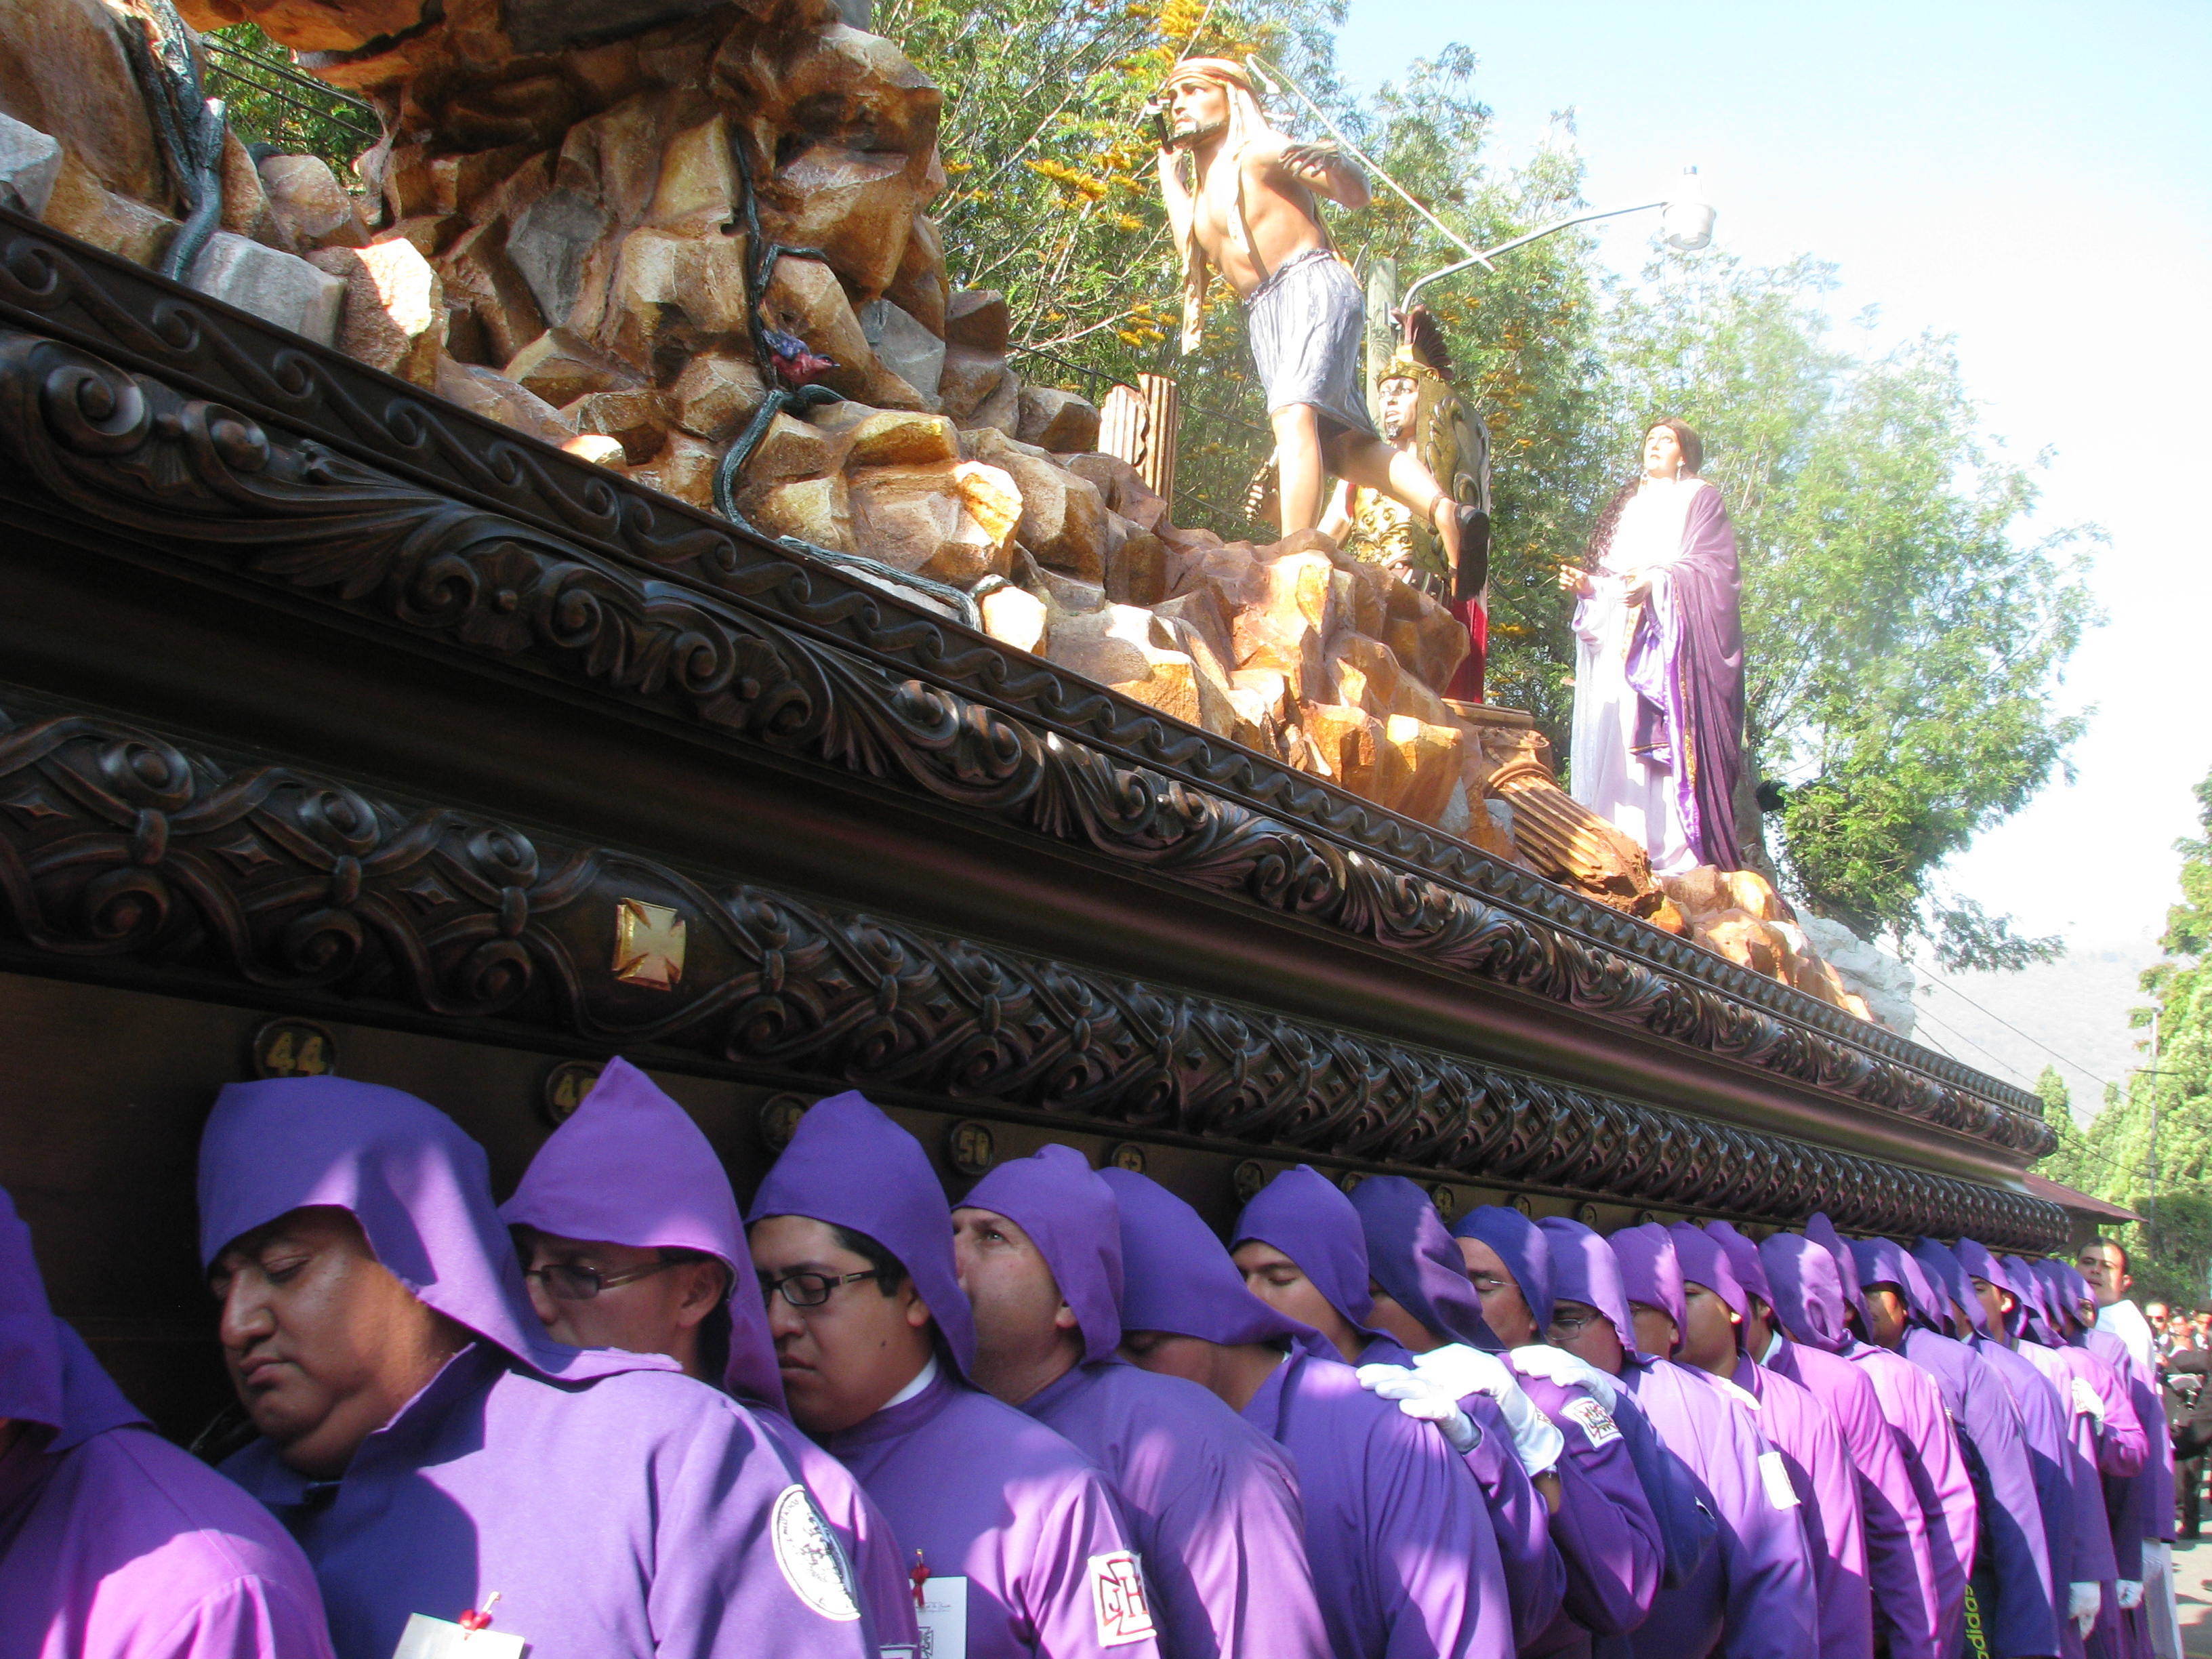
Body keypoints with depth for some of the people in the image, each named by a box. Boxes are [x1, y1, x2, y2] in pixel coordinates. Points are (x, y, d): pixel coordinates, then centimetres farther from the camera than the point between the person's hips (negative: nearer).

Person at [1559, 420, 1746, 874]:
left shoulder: (1700, 499, 14)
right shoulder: (1628, 506, 30)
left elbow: (1714, 565, -2)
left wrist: (1658, 582, -18)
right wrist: (1587, 585, 1)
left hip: (1672, 634, -5)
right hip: (1620, 640, 5)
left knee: (1668, 732, -18)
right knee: (1613, 735, -8)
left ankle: (1675, 855, -24)